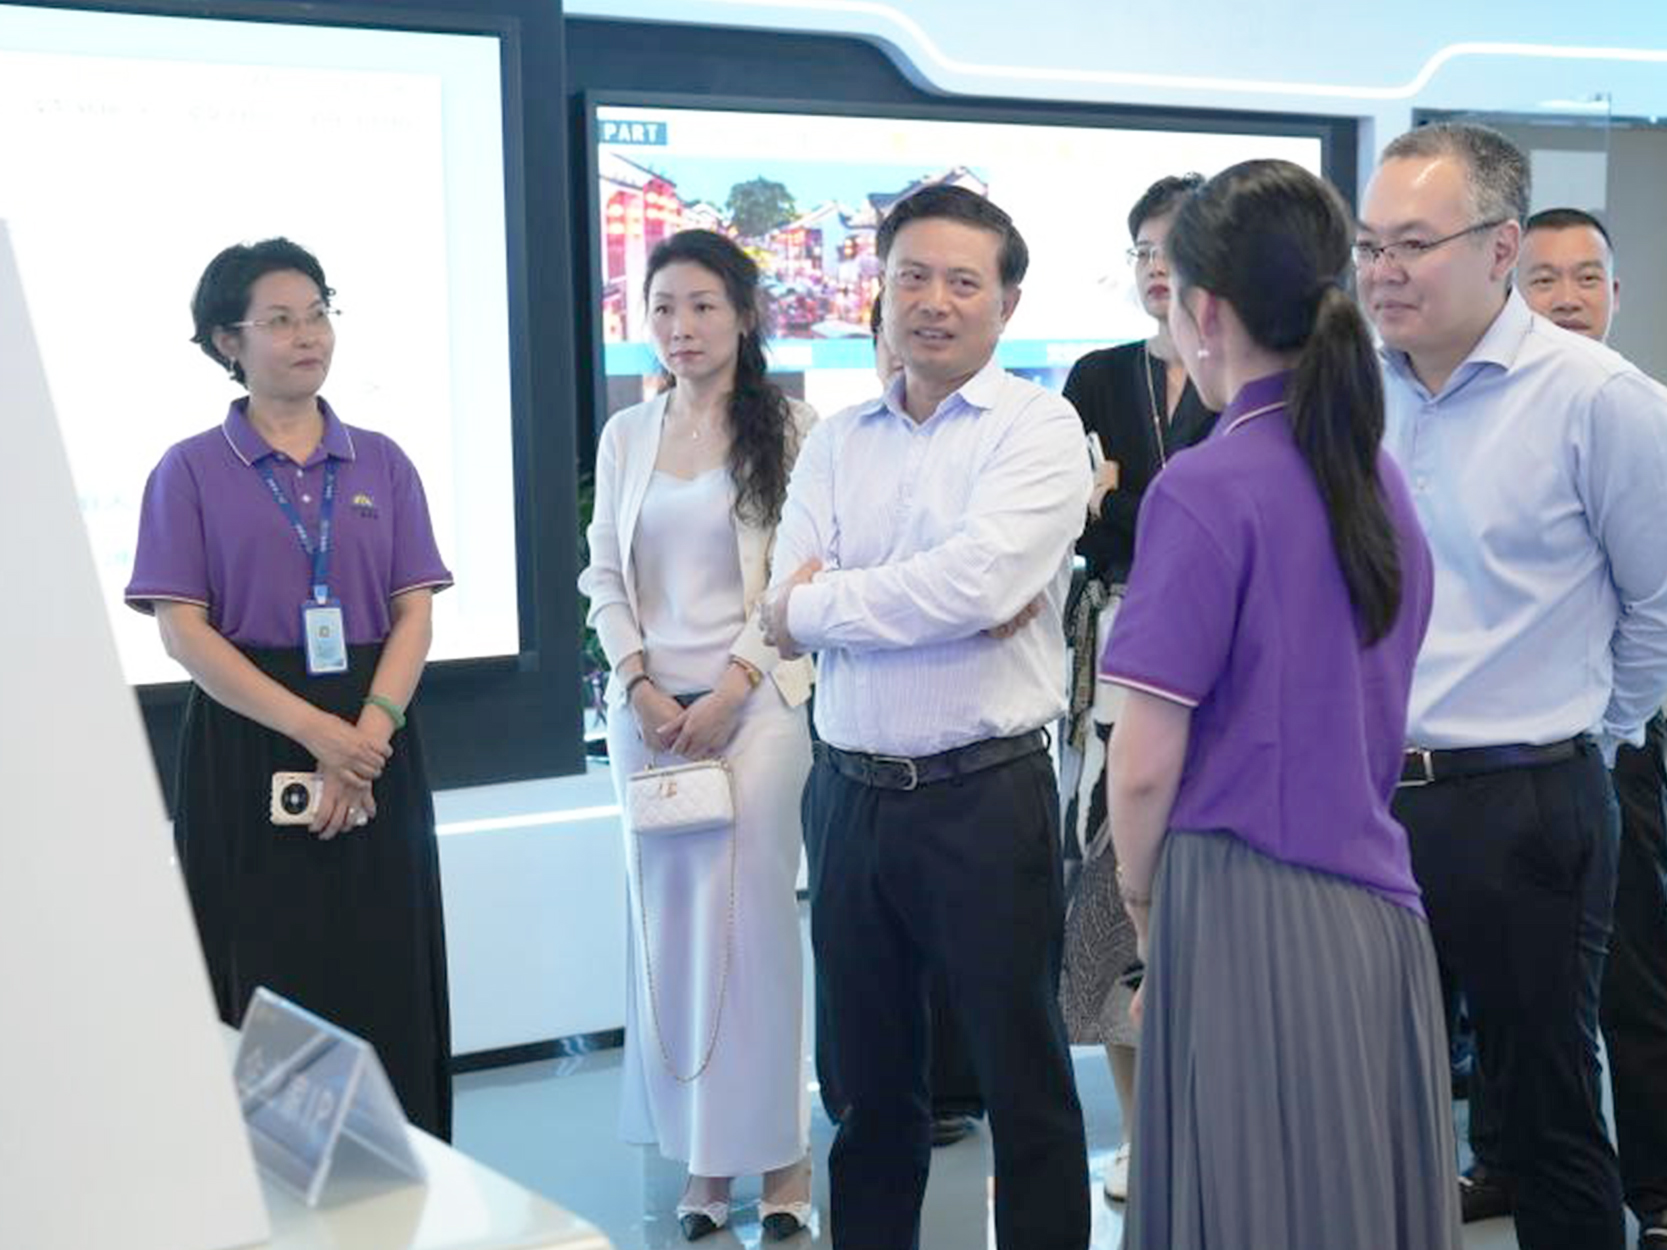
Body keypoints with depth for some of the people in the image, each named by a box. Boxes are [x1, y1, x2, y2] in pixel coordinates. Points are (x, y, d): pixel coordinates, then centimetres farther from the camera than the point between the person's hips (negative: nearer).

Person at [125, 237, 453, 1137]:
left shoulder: (381, 463, 9)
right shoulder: (192, 470, 2)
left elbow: (414, 613, 4)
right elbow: (182, 630, -6)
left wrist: (367, 734, -13)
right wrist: (314, 730, -16)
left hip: (376, 751, 2)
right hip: (246, 754, -2)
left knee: (385, 989, 4)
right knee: (267, 994, -1)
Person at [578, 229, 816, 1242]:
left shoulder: (788, 427, -2)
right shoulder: (627, 436, 11)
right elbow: (605, 576, 10)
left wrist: (732, 689, -12)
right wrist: (644, 688, -3)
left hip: (757, 698, -4)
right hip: (649, 708, 4)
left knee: (752, 913, -4)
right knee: (666, 920, 5)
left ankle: (778, 1145, 9)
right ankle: (700, 1149, 15)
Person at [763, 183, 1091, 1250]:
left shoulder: (1038, 428, -5)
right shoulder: (837, 443, 9)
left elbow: (976, 582, -21)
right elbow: (788, 616, -3)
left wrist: (823, 600, -9)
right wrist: (938, 604, -16)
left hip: (987, 794, -5)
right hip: (852, 792, 5)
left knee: (1024, 1078, 7)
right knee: (872, 1075, 17)